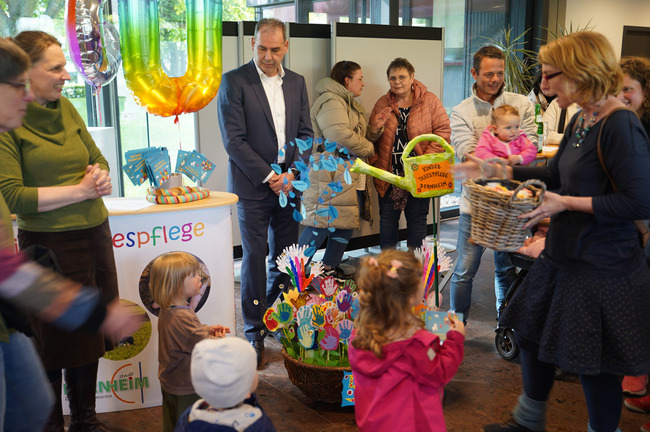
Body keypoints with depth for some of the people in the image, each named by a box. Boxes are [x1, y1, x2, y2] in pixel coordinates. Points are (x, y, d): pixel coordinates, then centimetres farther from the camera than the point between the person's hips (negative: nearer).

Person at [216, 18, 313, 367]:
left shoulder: (296, 83, 10)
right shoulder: (234, 81, -5)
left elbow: (305, 134, 11)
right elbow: (233, 140, -10)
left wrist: (292, 173, -4)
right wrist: (268, 176, -13)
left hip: (288, 183, 4)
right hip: (253, 185, -4)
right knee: (255, 258, 0)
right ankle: (254, 332, 13)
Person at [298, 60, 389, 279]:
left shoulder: (349, 104, 23)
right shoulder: (330, 102, -12)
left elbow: (358, 136, 29)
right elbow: (342, 136, -24)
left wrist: (375, 128, 9)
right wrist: (369, 148, -8)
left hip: (351, 177, 11)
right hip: (331, 177, -10)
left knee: (346, 224, 10)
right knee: (322, 224, -11)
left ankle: (329, 267, 20)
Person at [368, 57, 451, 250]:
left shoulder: (429, 100, -1)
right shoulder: (383, 104, 6)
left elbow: (443, 130, -5)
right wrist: (375, 164, -5)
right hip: (389, 175, 2)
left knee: (417, 217, 7)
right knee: (387, 217, 9)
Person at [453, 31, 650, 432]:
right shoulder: (581, 121, 7)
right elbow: (555, 174, 20)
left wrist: (567, 203, -19)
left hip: (602, 270, -10)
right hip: (564, 256, 10)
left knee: (595, 362, 6)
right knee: (532, 334, 21)